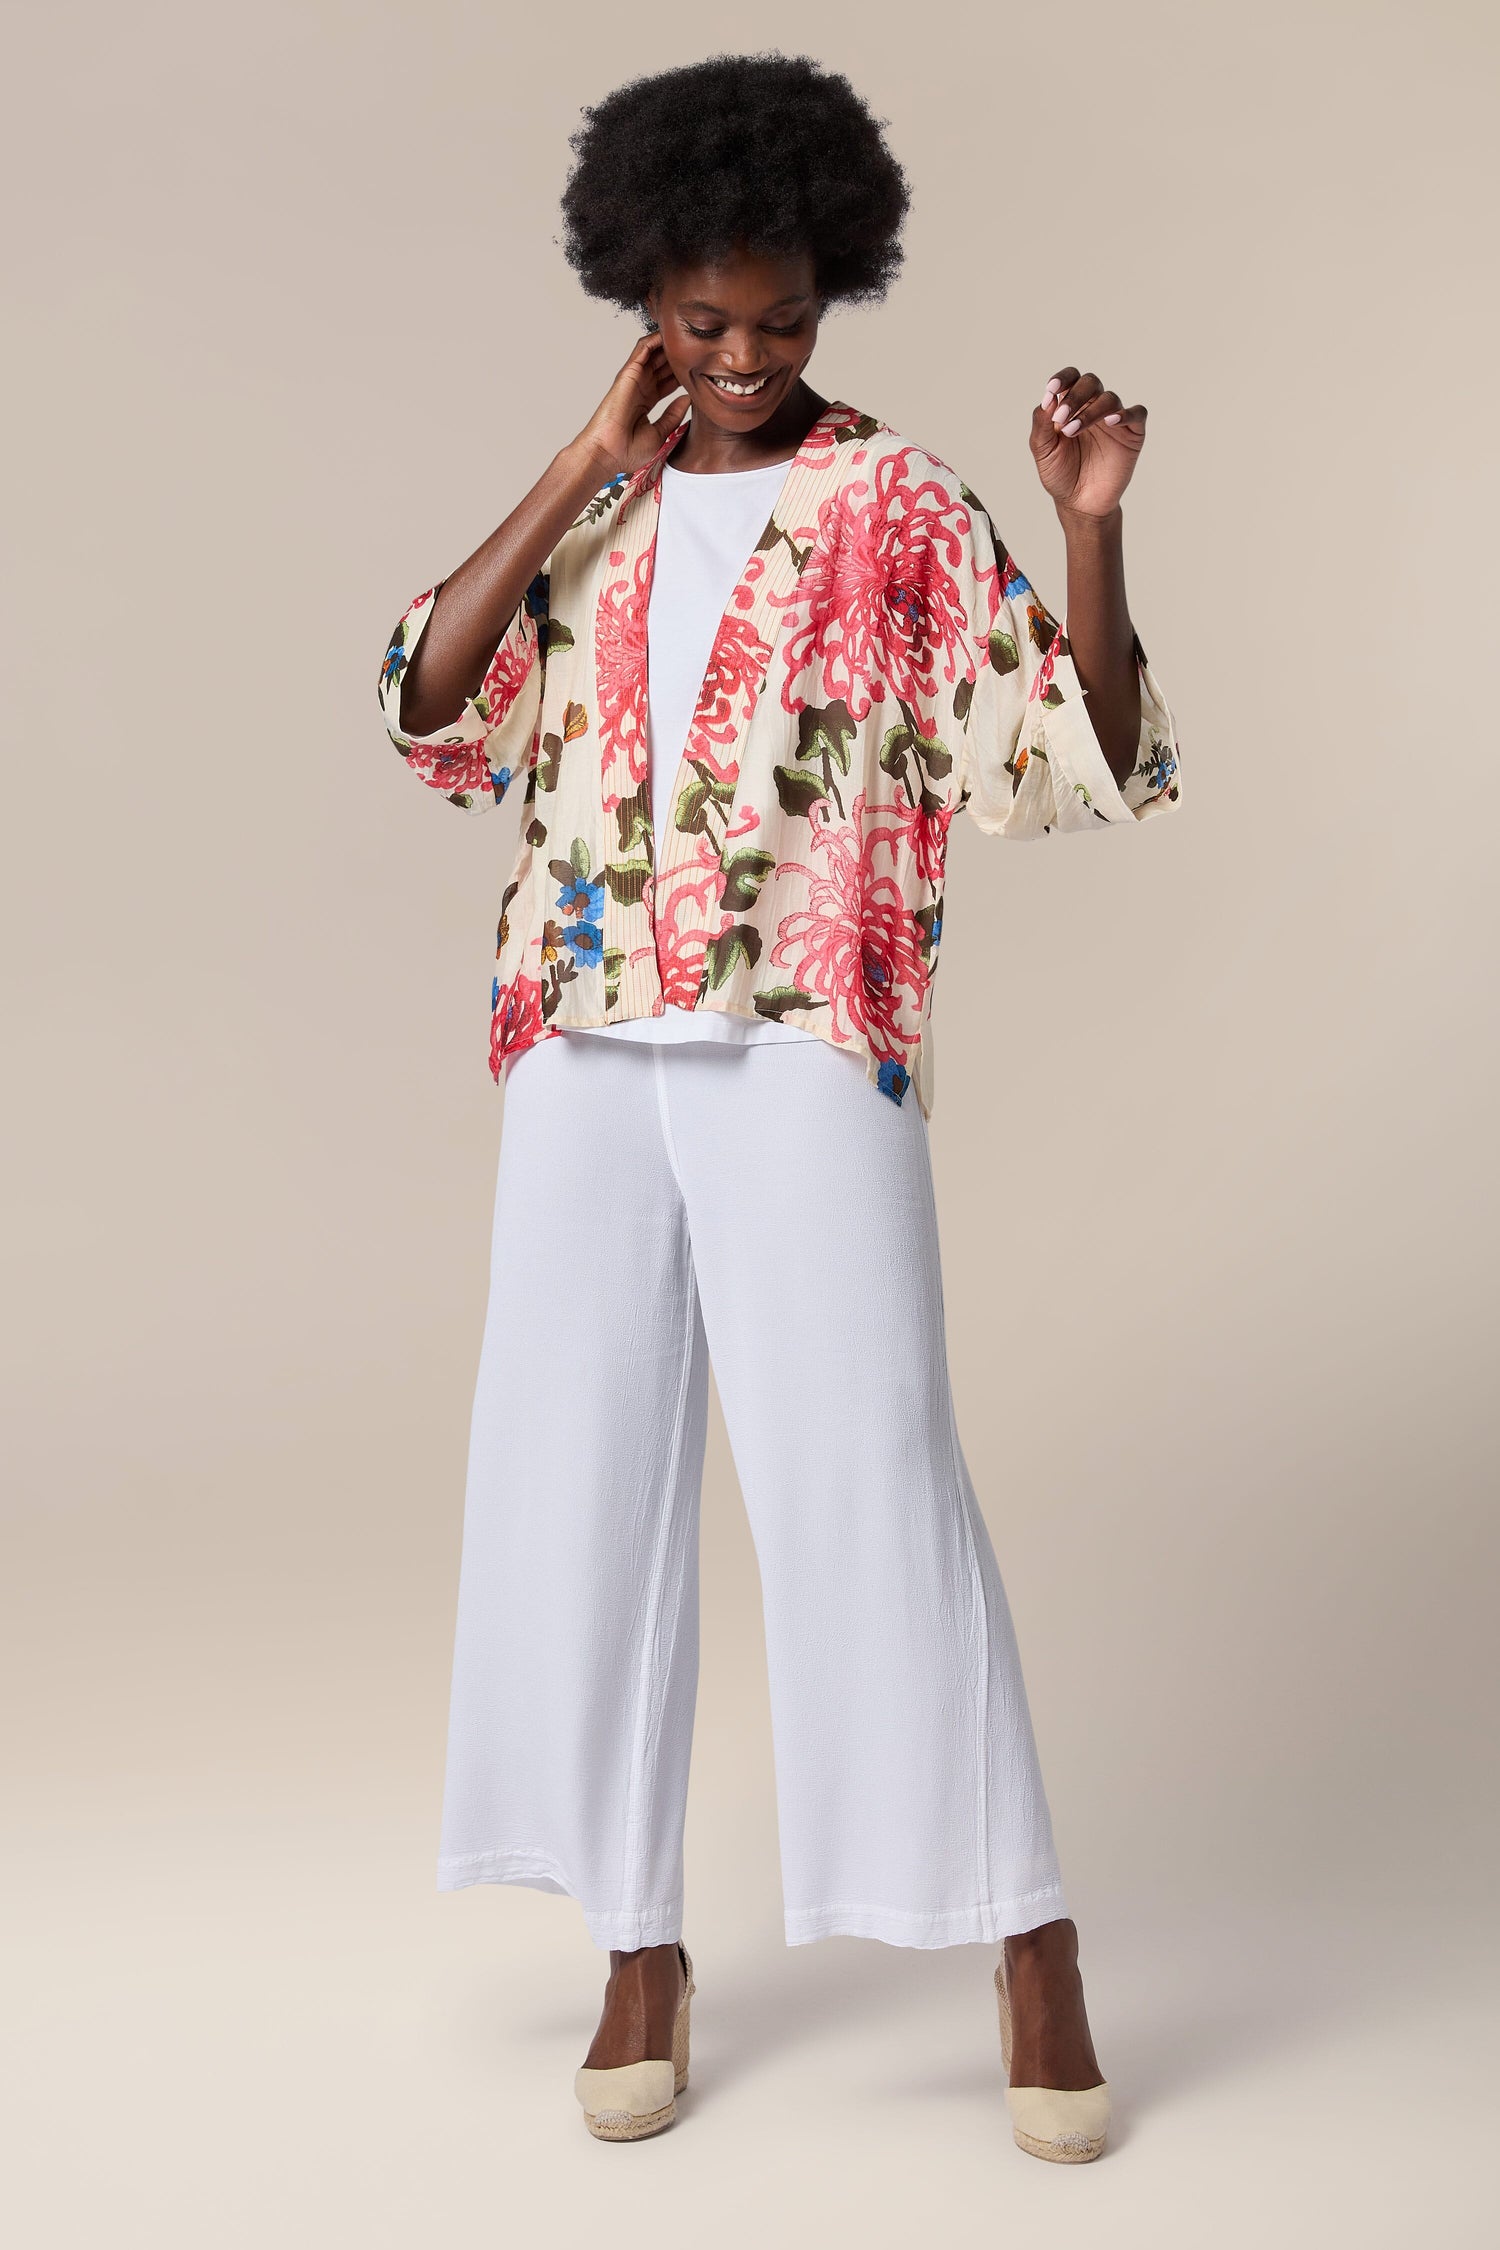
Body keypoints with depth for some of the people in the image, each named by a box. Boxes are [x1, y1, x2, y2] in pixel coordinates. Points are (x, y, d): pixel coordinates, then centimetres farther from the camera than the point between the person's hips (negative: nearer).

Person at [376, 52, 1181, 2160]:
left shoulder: (903, 505, 3)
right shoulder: (593, 514, 15)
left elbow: (1090, 765, -2)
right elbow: (432, 702, 0)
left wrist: (1092, 533, -17)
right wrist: (585, 470, -3)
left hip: (813, 1050, -4)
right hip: (587, 1054, 4)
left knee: (867, 1467, -12)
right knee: (584, 1480, 3)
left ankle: (1027, 1940, -1)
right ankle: (642, 1949, 14)